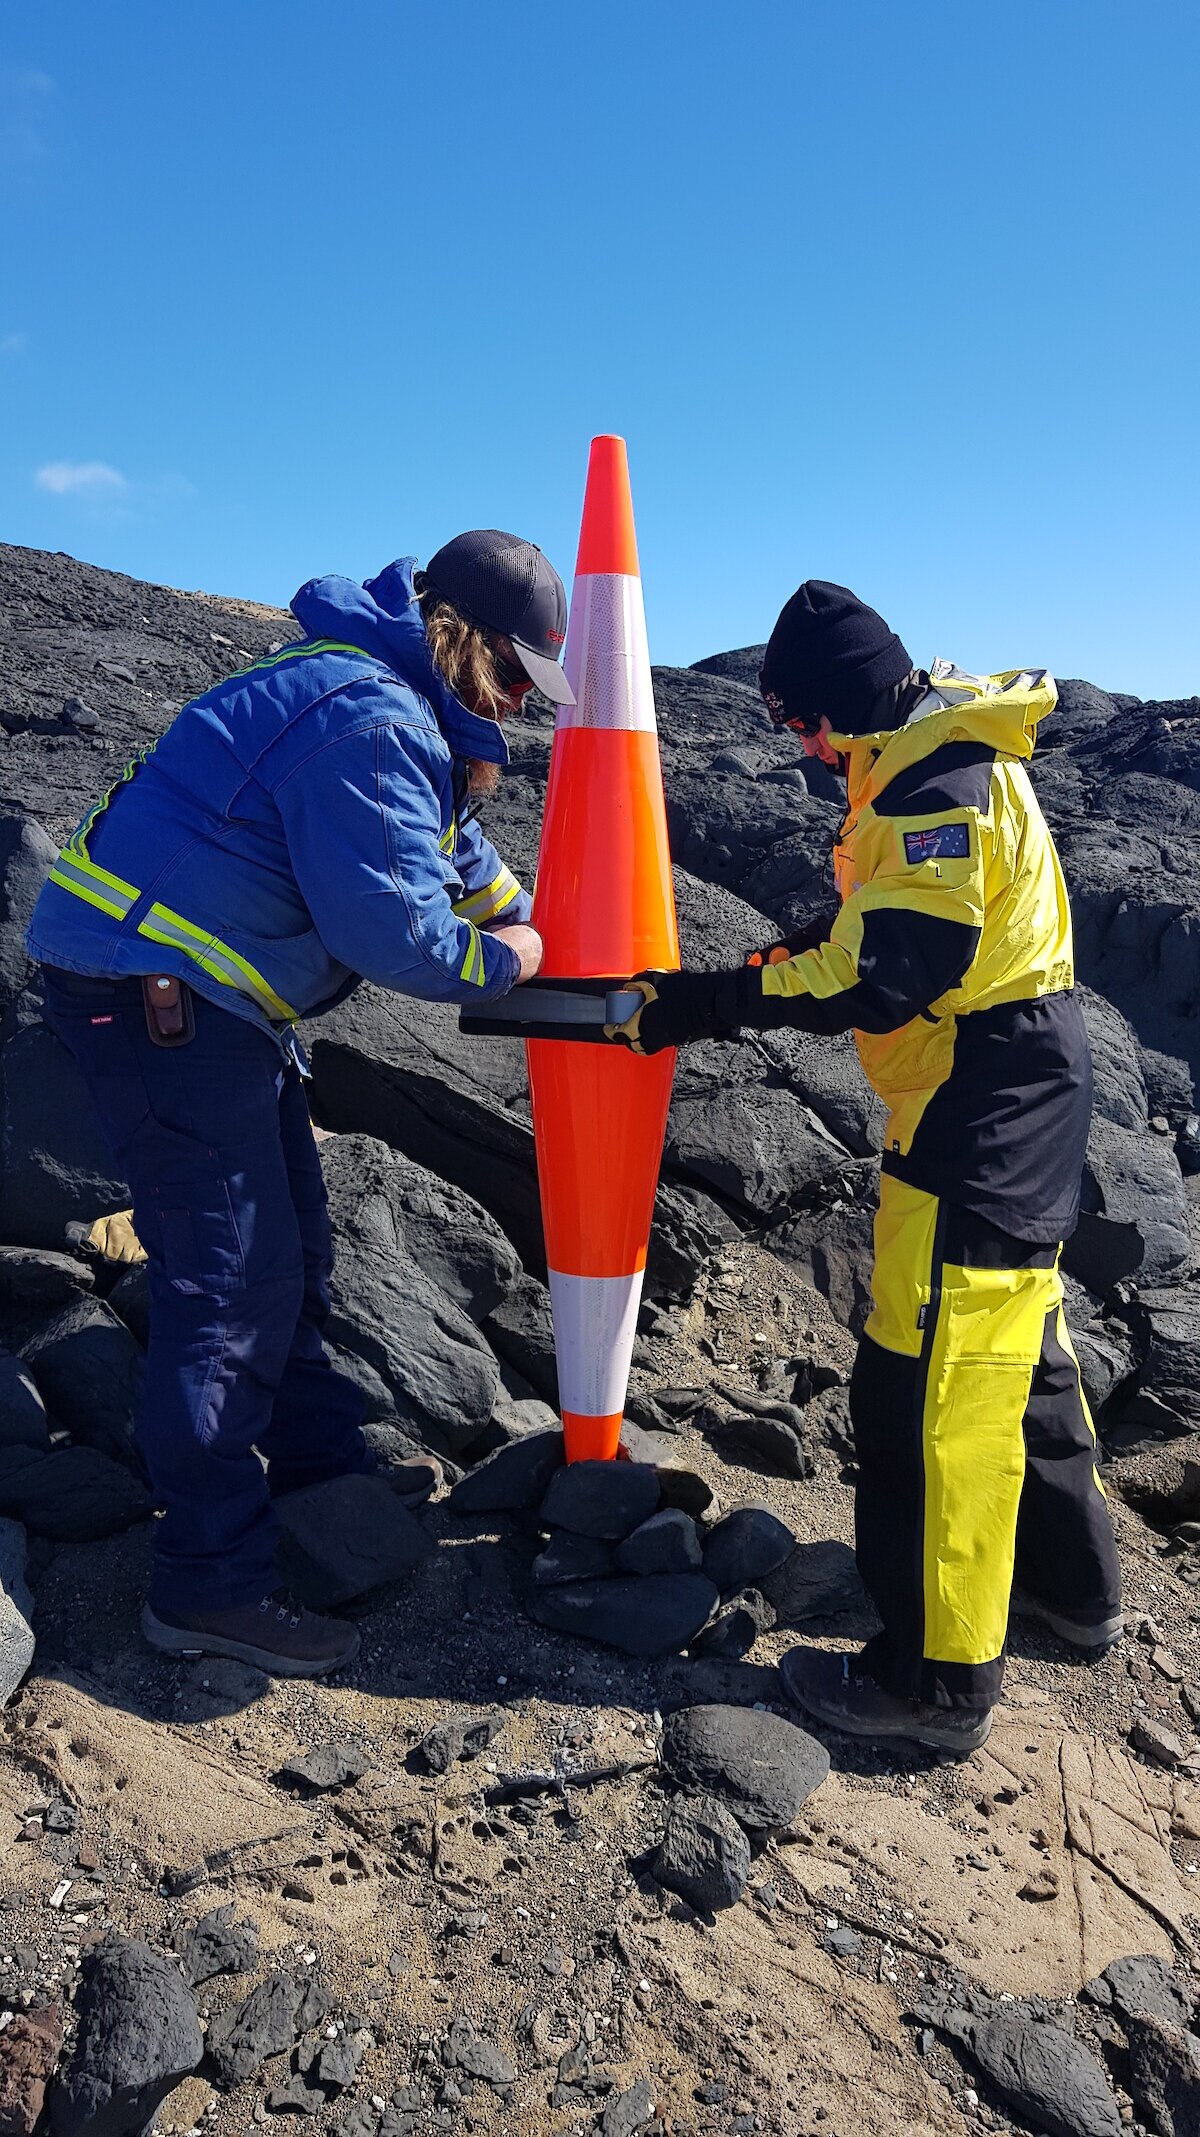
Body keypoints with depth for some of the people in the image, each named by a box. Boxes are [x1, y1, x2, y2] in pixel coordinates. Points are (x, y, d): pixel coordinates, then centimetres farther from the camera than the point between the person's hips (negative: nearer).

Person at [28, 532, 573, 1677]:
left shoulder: (391, 703, 14)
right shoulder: (370, 721, -21)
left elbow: (447, 842, 27)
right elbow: (393, 927, -25)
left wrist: (523, 923, 14)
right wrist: (500, 961, -7)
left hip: (212, 992, 11)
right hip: (152, 991, -11)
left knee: (289, 1247, 19)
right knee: (232, 1279, -9)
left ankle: (323, 1468, 36)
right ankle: (210, 1583, 2)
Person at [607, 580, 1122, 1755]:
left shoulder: (941, 783, -21)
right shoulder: (936, 755, 12)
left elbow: (885, 977, -28)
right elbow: (895, 912, 19)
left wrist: (714, 1003, -25)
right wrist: (789, 952, 4)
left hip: (984, 1112, -11)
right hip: (1017, 1095, 11)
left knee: (931, 1386, -5)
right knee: (1016, 1341, 22)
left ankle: (935, 1678, 8)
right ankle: (1071, 1581, 39)